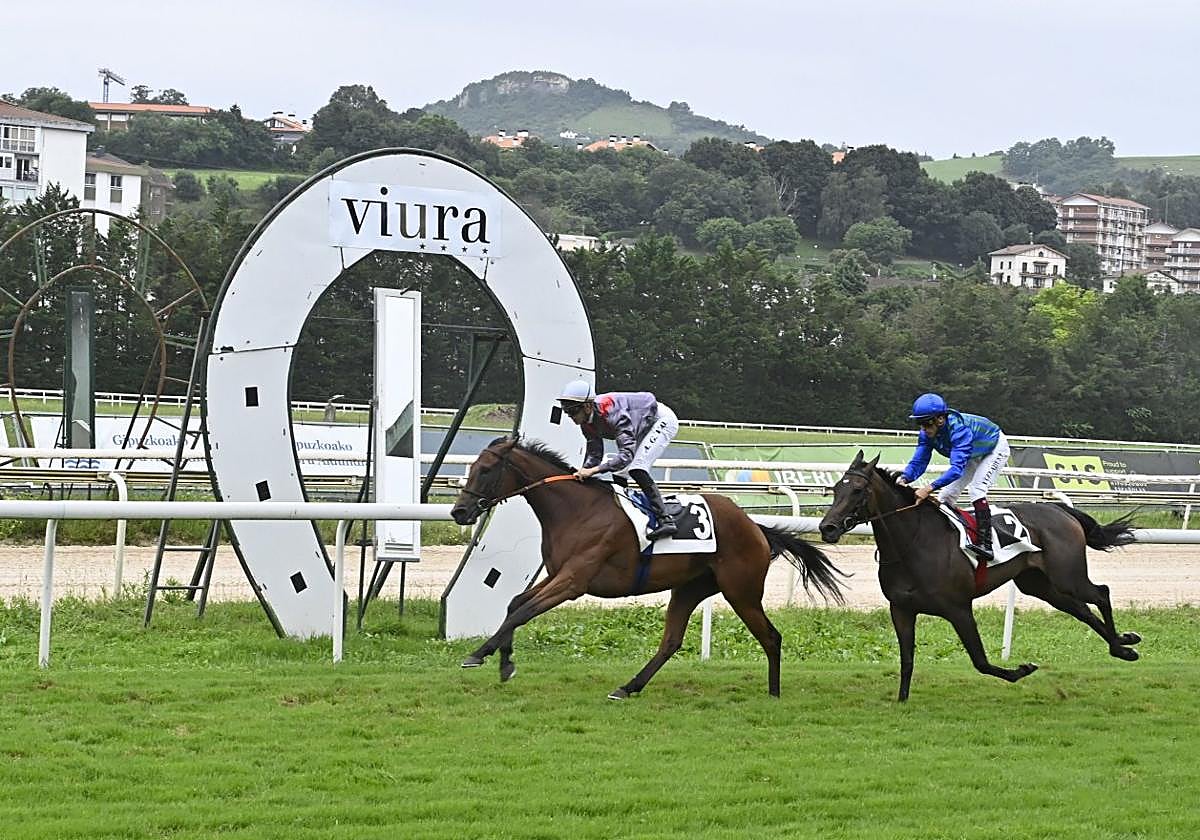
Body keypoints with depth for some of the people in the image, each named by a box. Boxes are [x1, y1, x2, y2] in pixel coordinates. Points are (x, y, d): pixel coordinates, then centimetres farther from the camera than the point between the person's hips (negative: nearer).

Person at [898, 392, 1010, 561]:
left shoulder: (958, 428, -44)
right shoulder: (927, 433, -22)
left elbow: (957, 467, -53)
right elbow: (918, 461, -20)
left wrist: (930, 487, -63)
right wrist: (904, 478, -42)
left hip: (996, 448, -8)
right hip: (973, 457, 8)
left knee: (976, 488, -27)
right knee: (945, 495, 1)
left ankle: (985, 543, -32)